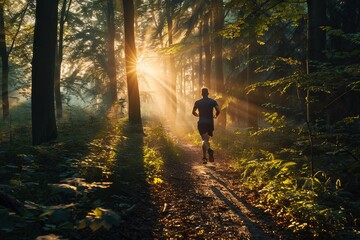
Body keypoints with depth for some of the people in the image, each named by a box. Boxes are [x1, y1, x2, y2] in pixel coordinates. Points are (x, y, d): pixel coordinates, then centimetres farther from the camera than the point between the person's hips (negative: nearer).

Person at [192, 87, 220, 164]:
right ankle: (204, 157, 18)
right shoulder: (213, 101, 2)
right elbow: (218, 110, -9)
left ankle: (209, 150, -39)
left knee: (204, 139, -9)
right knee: (206, 139, 15)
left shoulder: (198, 102, 3)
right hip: (210, 123, 1)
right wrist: (215, 116, 11)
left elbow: (193, 112, 11)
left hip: (201, 123, -1)